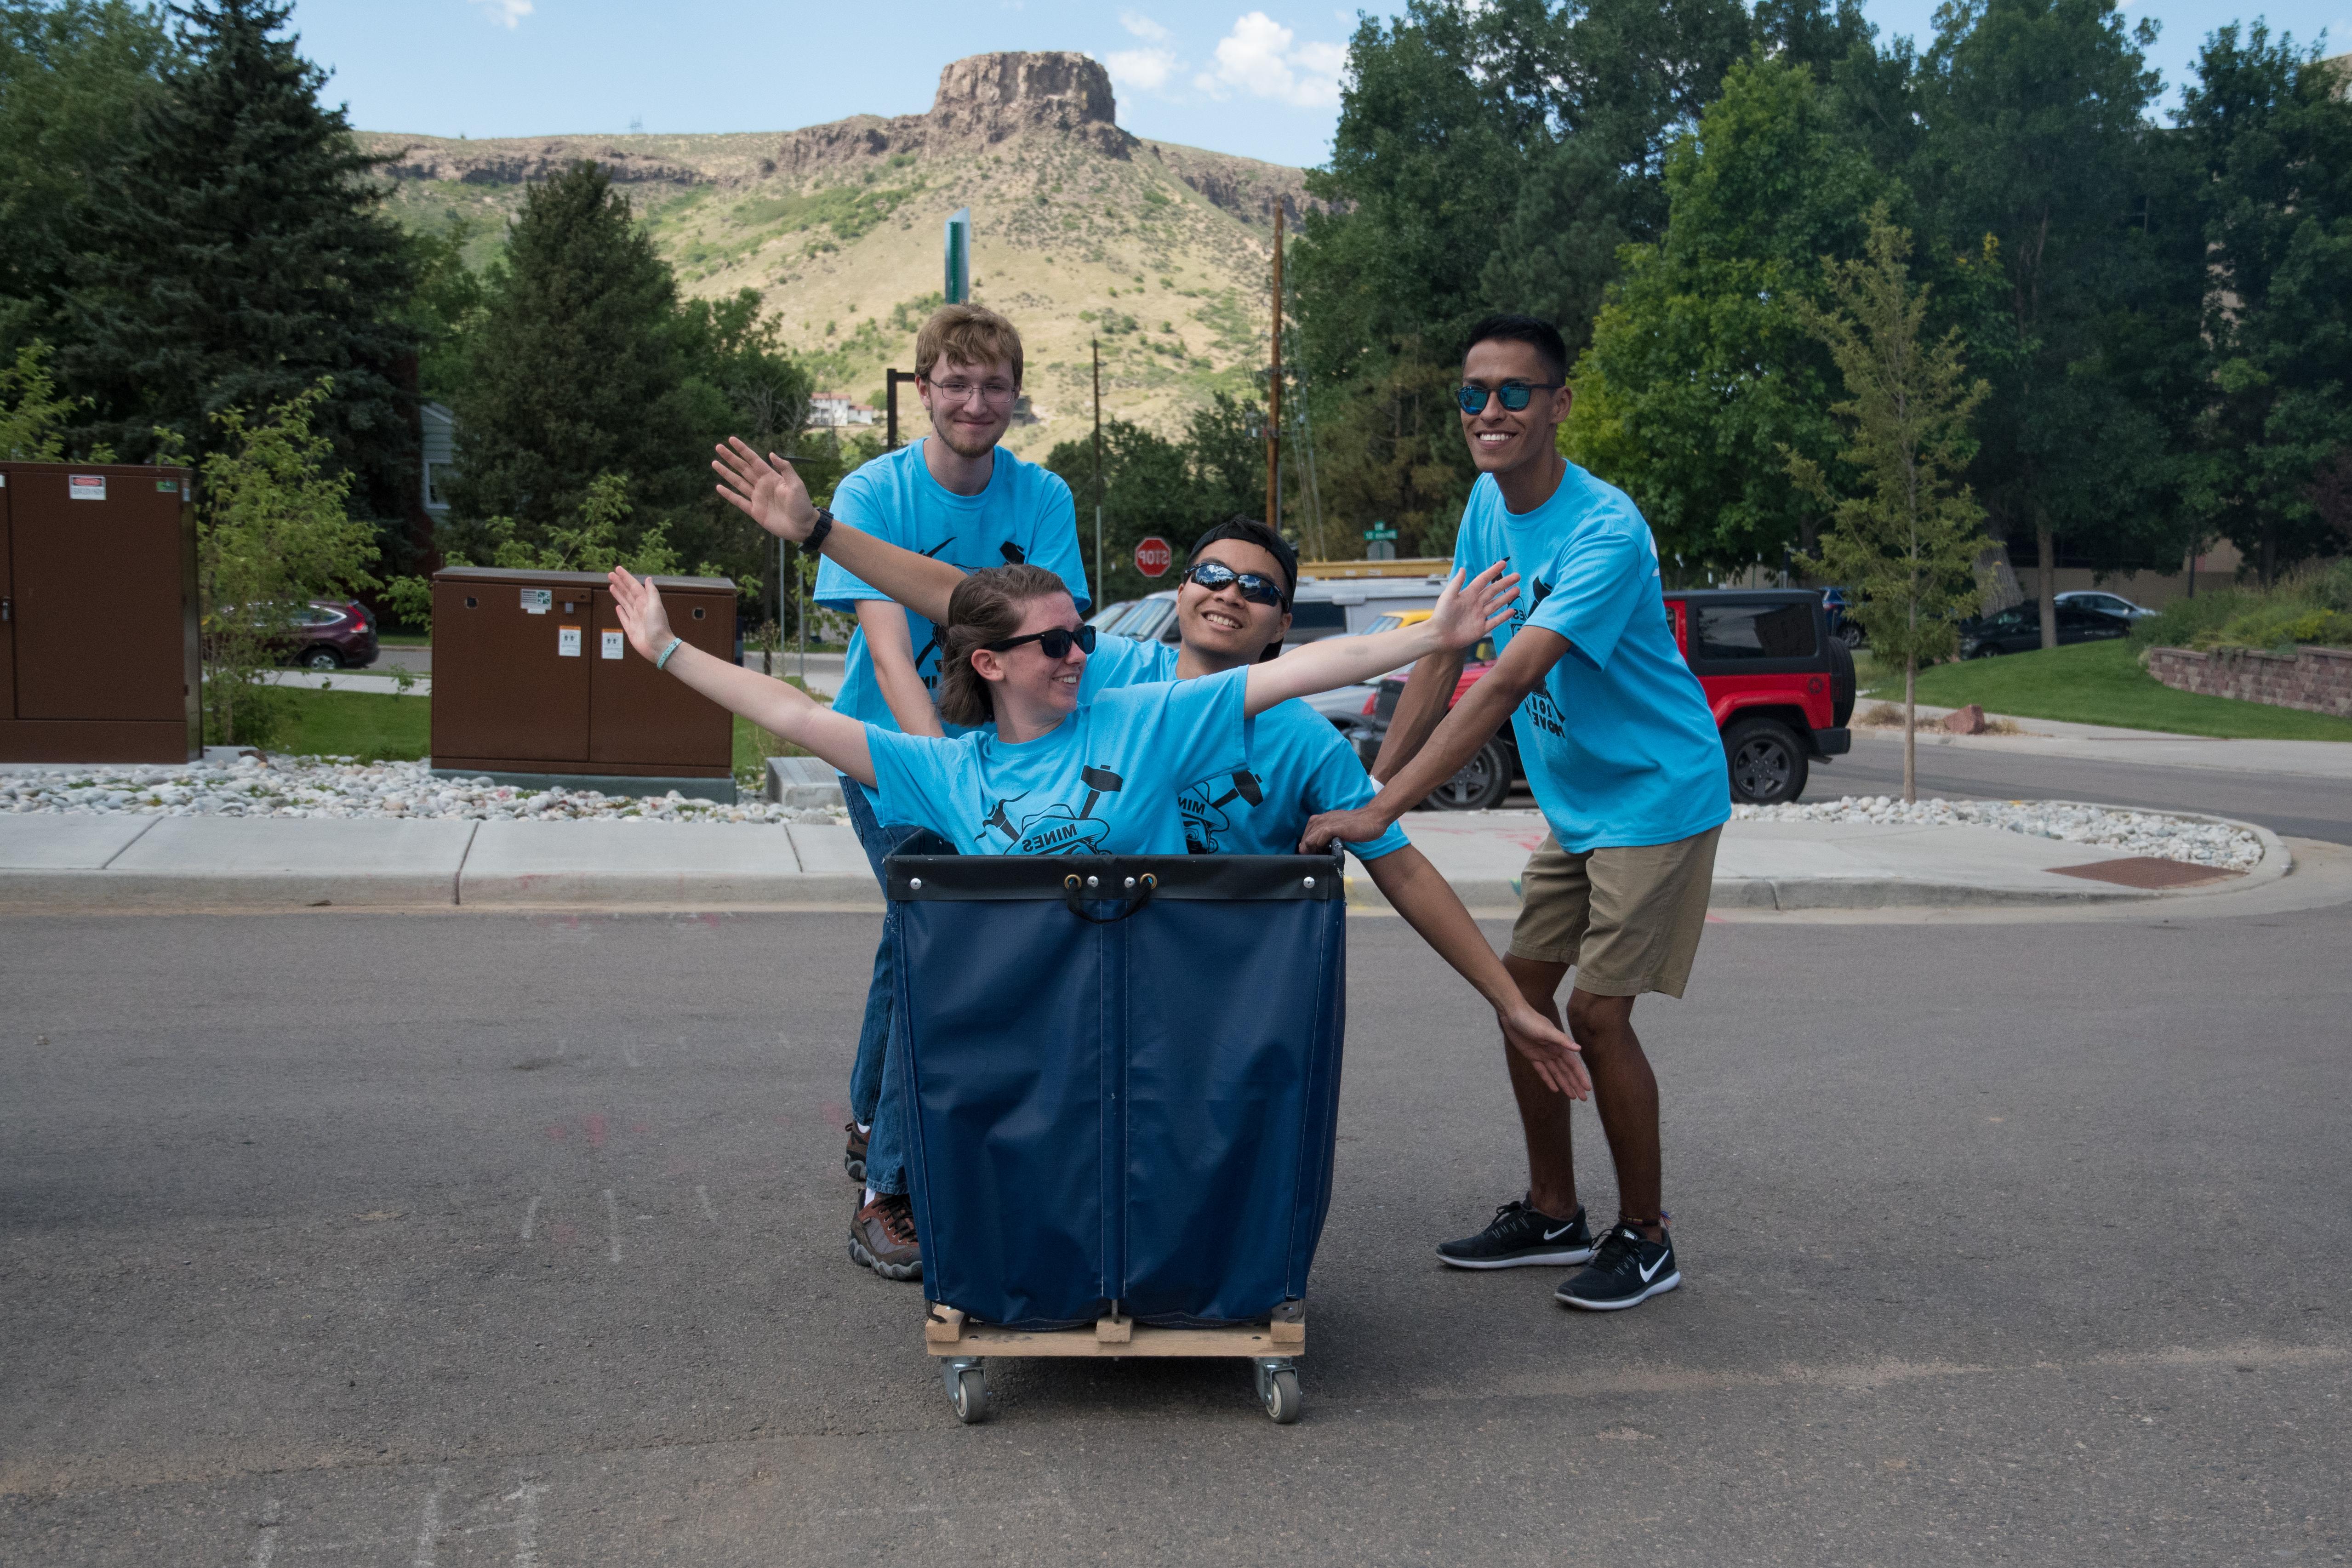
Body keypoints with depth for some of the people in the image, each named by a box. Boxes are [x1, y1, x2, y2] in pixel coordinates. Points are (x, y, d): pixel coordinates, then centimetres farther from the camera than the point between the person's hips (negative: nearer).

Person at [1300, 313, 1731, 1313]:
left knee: (1597, 1012, -9)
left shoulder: (1606, 532, -26)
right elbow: (1444, 653, 3)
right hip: (1575, 807, 8)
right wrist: (1369, 779, -5)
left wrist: (1384, 809, -38)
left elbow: (1506, 685, -34)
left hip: (1656, 799, -8)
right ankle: (1552, 1215, 24)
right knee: (1523, 988, 9)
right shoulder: (1490, 503, 0)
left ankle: (1645, 1237, 10)